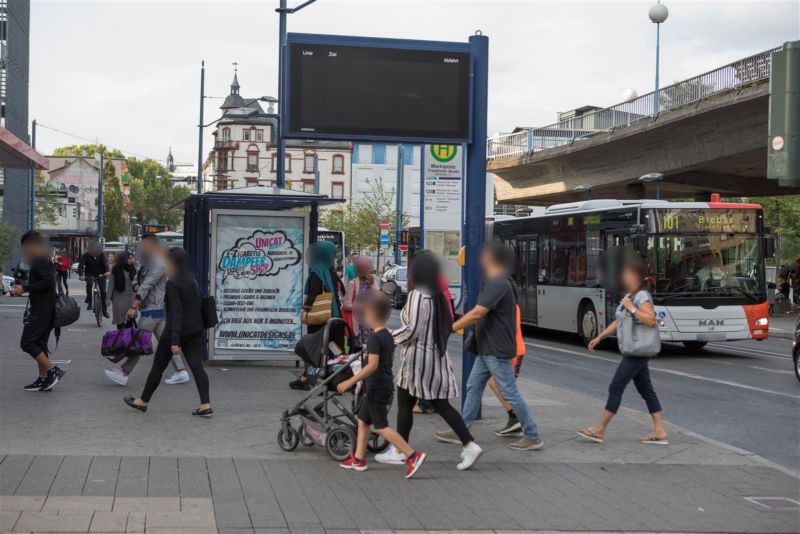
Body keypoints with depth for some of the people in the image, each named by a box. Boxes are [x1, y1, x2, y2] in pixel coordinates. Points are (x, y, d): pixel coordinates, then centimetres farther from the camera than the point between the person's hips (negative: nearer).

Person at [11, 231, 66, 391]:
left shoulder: (40, 260, -14)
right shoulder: (43, 260, 17)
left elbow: (47, 282, -24)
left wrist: (25, 288, -21)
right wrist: (23, 287, 16)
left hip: (41, 311, -10)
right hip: (44, 310, 10)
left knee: (27, 343, -10)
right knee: (39, 344, 11)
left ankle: (53, 370, -10)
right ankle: (43, 379, 12)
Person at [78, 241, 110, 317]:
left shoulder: (102, 255, -15)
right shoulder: (86, 255, -16)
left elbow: (105, 263, -29)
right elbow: (81, 265, -27)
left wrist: (107, 271, -50)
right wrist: (81, 275, -45)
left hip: (100, 274, 0)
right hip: (89, 274, 0)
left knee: (103, 291, -7)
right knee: (89, 283, -28)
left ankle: (104, 310, 4)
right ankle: (89, 303, -14)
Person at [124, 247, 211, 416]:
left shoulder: (172, 284, -15)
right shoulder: (192, 281, 8)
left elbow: (176, 313, -21)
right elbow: (199, 302, 18)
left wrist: (174, 341, -22)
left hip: (177, 331, -7)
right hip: (195, 331, 7)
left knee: (158, 367, 8)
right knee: (197, 366, 1)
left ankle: (143, 402, 22)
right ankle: (205, 405, -8)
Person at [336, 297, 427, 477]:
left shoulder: (374, 337, -19)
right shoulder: (388, 336, 9)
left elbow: (373, 365, -27)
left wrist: (351, 381, -25)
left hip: (376, 387, -10)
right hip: (386, 384, 10)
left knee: (381, 427, -7)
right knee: (363, 420, 17)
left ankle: (413, 455, -12)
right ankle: (358, 459, 23)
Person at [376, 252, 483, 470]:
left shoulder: (417, 296, -15)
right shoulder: (438, 296, 9)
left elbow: (411, 330, -19)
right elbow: (448, 326, 14)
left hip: (418, 356, -8)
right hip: (438, 356, 8)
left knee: (405, 404, 4)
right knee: (441, 404, 9)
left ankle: (399, 451, 13)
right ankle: (469, 445, 2)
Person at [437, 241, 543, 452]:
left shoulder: (497, 284, -21)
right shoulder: (498, 282, 11)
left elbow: (477, 314, -26)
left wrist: (451, 328, -19)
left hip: (497, 351, -10)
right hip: (487, 349, 10)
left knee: (510, 393, -3)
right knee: (473, 388, 12)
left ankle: (532, 436, 5)